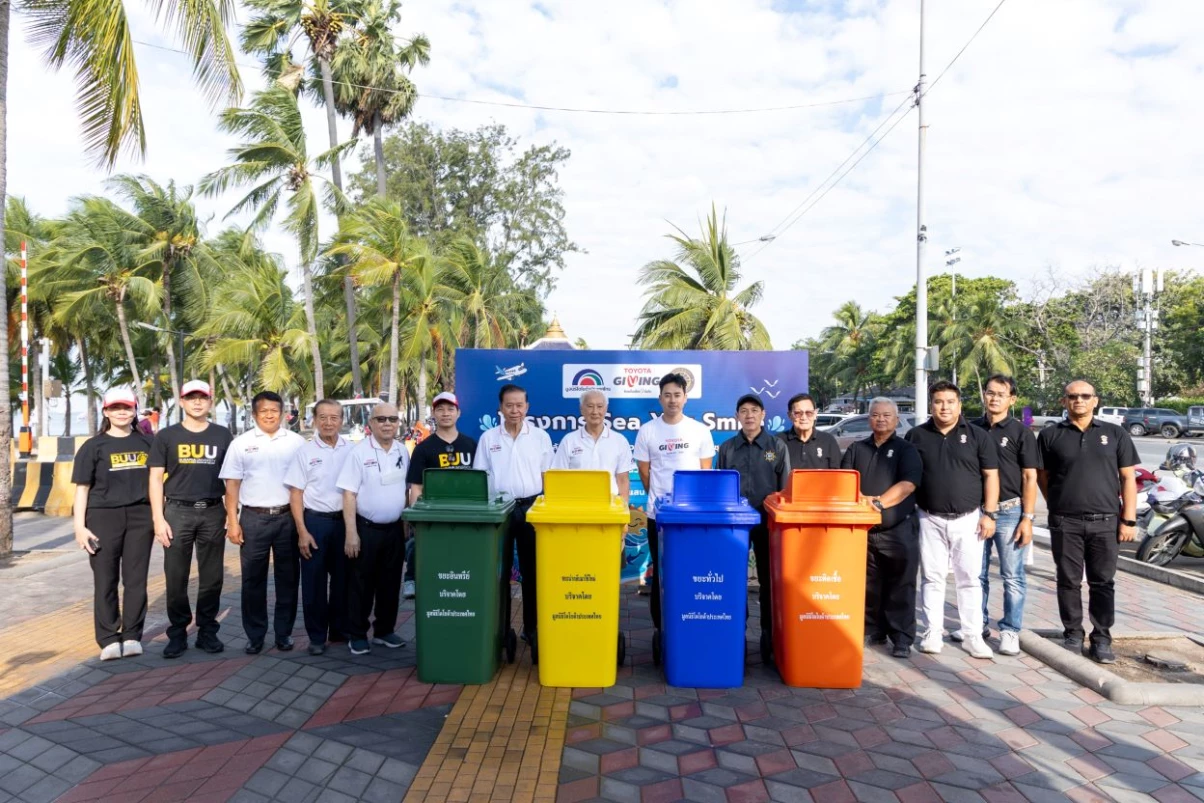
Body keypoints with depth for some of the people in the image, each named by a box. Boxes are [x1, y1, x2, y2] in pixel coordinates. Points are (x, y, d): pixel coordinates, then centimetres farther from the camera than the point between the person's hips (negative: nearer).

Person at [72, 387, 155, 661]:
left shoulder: (146, 443, 9)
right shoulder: (94, 446, 3)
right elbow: (82, 488, 1)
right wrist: (79, 526, -6)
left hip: (140, 517, 2)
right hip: (103, 517, -1)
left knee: (136, 579, 4)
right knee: (105, 581, 2)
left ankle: (132, 636, 11)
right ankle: (109, 639, 9)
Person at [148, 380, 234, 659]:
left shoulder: (223, 435, 7)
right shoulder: (167, 435, 4)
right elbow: (156, 478, 2)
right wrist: (158, 518, -6)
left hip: (213, 513, 1)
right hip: (178, 512, -1)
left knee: (212, 577, 6)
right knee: (176, 578, 3)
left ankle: (207, 631, 18)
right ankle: (177, 633, 16)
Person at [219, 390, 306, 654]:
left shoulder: (297, 442, 4)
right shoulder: (241, 443, 4)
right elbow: (232, 484, 4)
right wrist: (232, 521, -3)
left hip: (288, 517, 0)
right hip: (254, 518, 0)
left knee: (287, 577, 7)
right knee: (253, 579, 6)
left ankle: (284, 632, 19)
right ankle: (255, 635, 17)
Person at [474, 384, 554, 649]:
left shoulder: (541, 436, 4)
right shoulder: (488, 438, 4)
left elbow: (547, 476, 6)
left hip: (531, 508, 0)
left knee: (531, 570, 6)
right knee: (499, 570, 6)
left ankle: (533, 627, 17)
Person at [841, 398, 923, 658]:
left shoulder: (906, 450, 1)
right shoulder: (856, 449, 11)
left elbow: (908, 484, -13)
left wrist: (879, 502, -24)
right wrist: (861, 499, -16)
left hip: (899, 530, -3)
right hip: (863, 529, 3)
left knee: (900, 589, 1)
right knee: (869, 587, 11)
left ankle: (902, 639, 8)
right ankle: (873, 631, 22)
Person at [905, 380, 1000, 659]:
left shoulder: (977, 435, 3)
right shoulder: (916, 436, 4)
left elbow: (991, 475, 2)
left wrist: (989, 513, -5)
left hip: (968, 519, 0)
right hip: (930, 519, 1)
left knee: (969, 579, 4)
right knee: (932, 578, 7)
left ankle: (972, 636, 13)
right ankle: (932, 633, 15)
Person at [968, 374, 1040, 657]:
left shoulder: (1021, 432, -1)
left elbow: (1030, 478, -3)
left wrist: (1027, 518, -9)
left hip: (1009, 511, -3)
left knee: (1013, 576, 3)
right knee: (976, 574, 11)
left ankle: (1010, 630, 12)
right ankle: (978, 623, 23)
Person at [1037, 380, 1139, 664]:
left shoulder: (1115, 434, 6)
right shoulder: (1050, 435, 4)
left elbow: (1128, 478, 5)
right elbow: (1042, 476, 9)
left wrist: (1129, 519, 0)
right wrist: (1058, 505, 4)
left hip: (1105, 522, 1)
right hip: (1065, 523, 0)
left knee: (1103, 583, 7)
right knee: (1069, 582, 6)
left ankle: (1102, 638, 17)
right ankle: (1073, 635, 18)